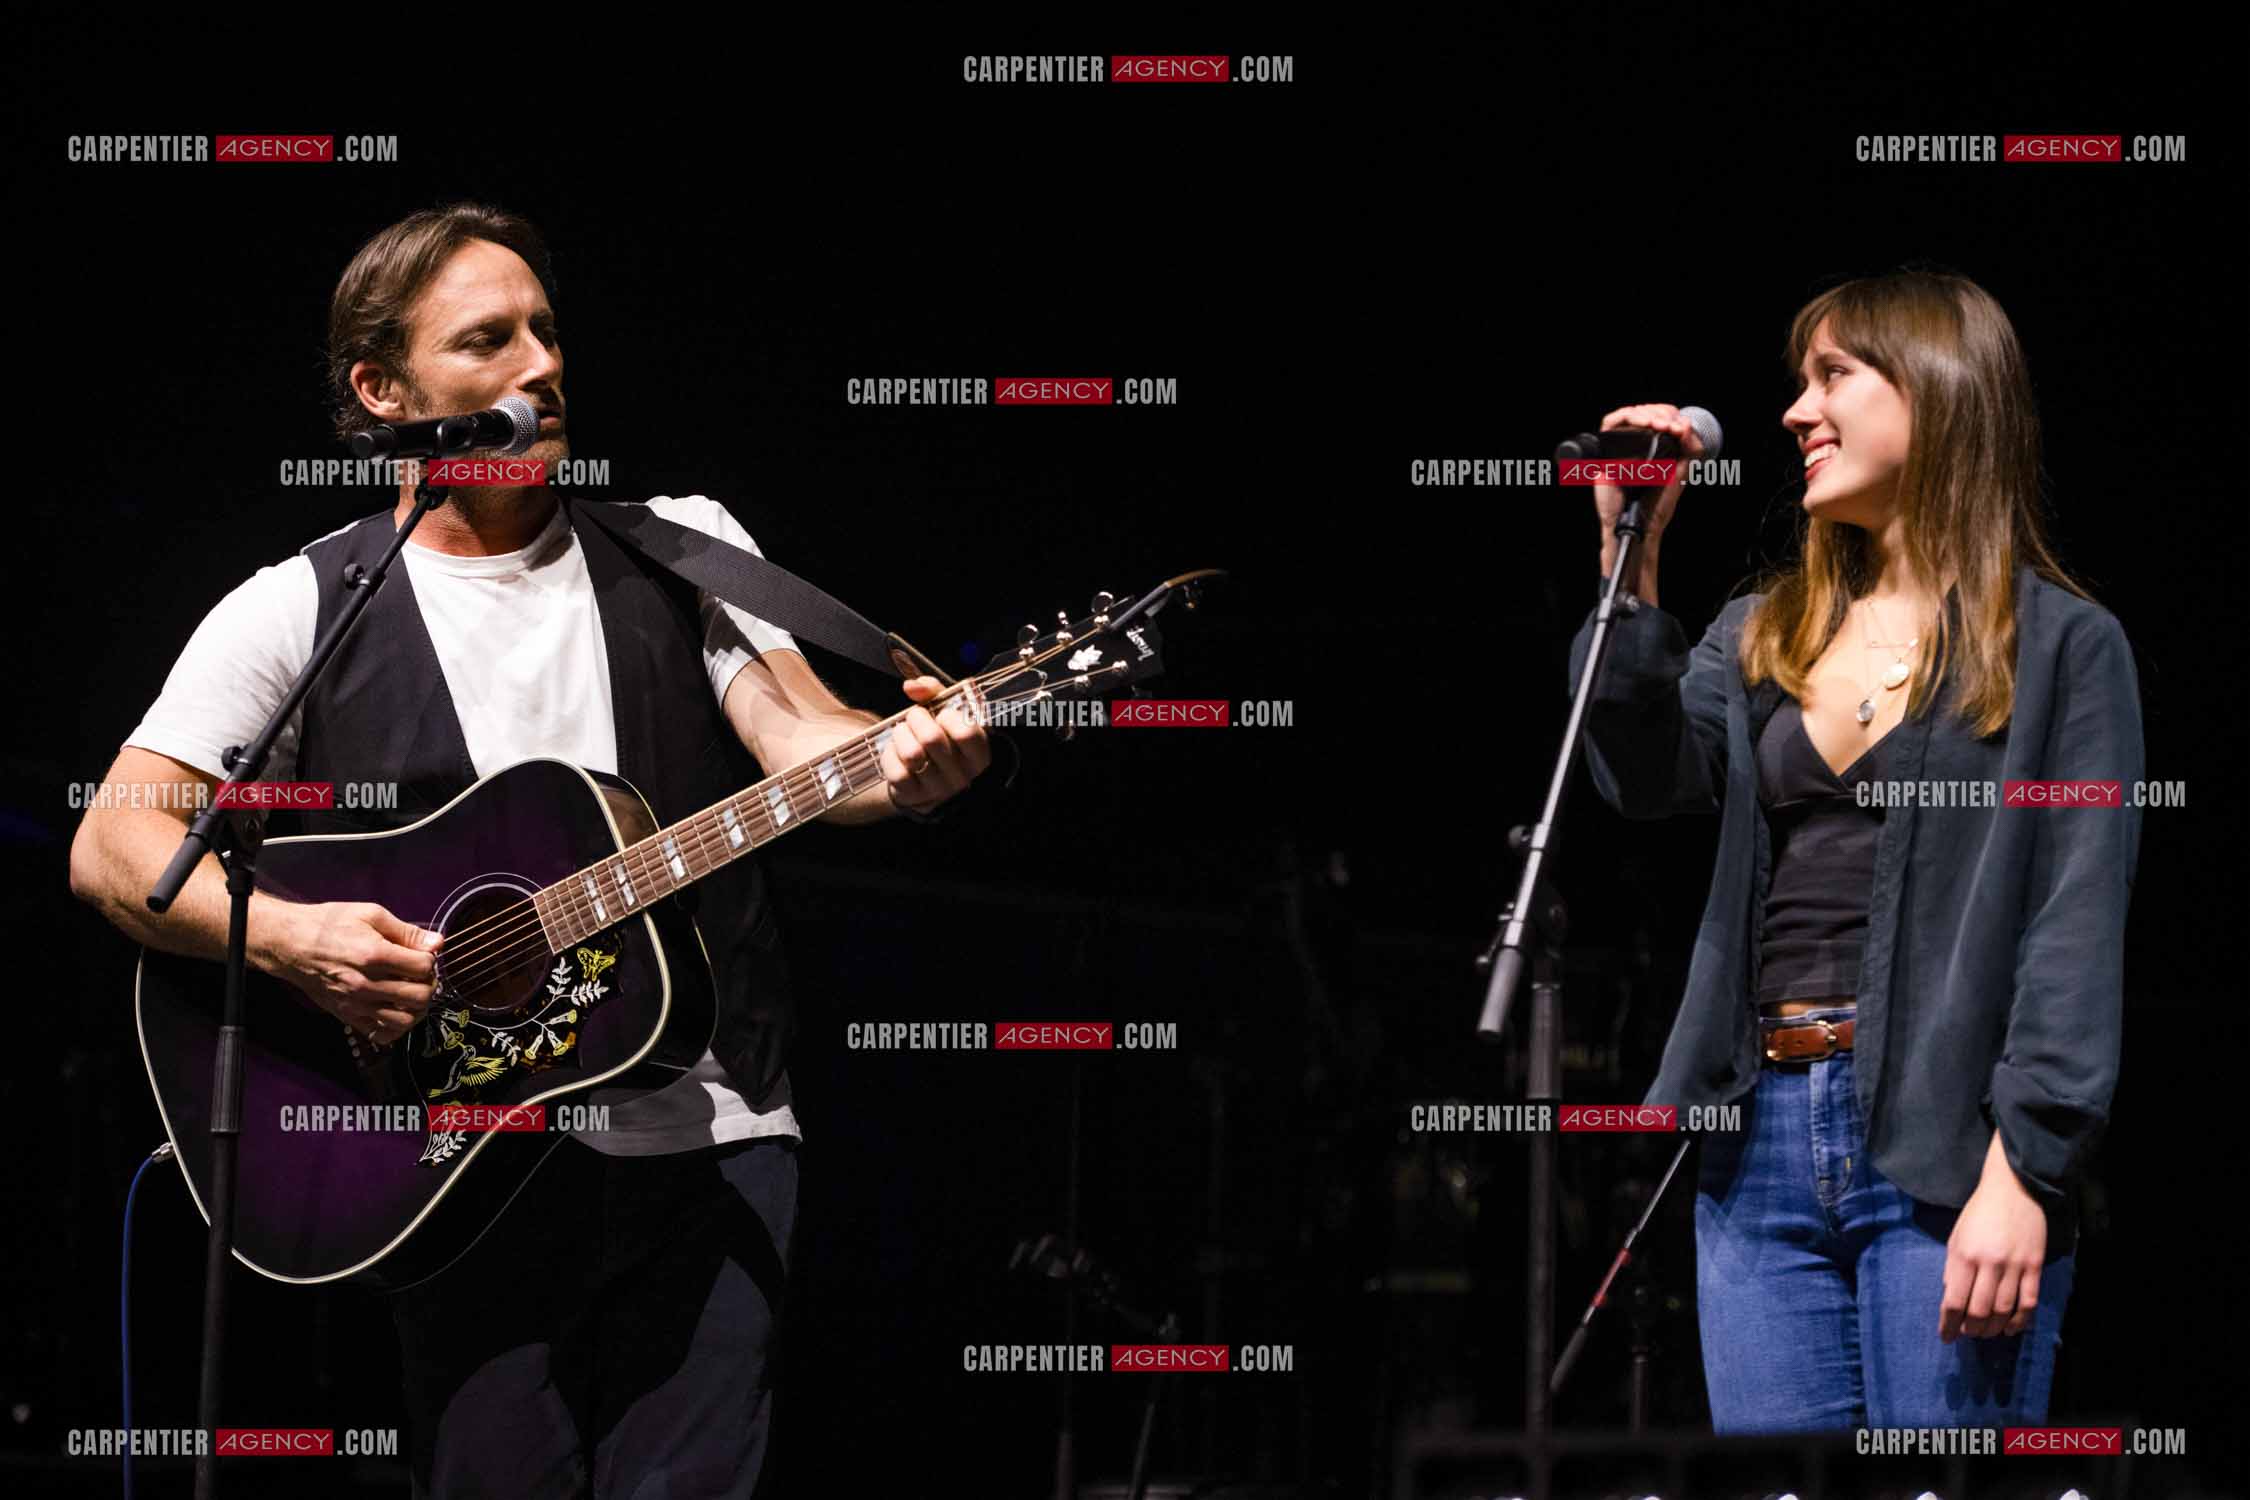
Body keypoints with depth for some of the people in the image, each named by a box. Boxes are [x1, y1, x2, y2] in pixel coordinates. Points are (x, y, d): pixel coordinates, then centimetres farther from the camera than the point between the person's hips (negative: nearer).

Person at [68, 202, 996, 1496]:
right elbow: (112, 848, -1)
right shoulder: (303, 611, 4)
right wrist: (286, 937, -19)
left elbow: (797, 736, -3)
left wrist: (901, 765, -26)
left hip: (710, 1140, 1)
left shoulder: (683, 550, 11)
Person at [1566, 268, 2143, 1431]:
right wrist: (1630, 559, -5)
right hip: (1763, 1147, 6)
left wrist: (2023, 1173, -16)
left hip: (1942, 1148, -5)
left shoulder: (2062, 645, 0)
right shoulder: (1759, 634, 18)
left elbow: (2078, 930, -8)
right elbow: (1645, 778, 0)